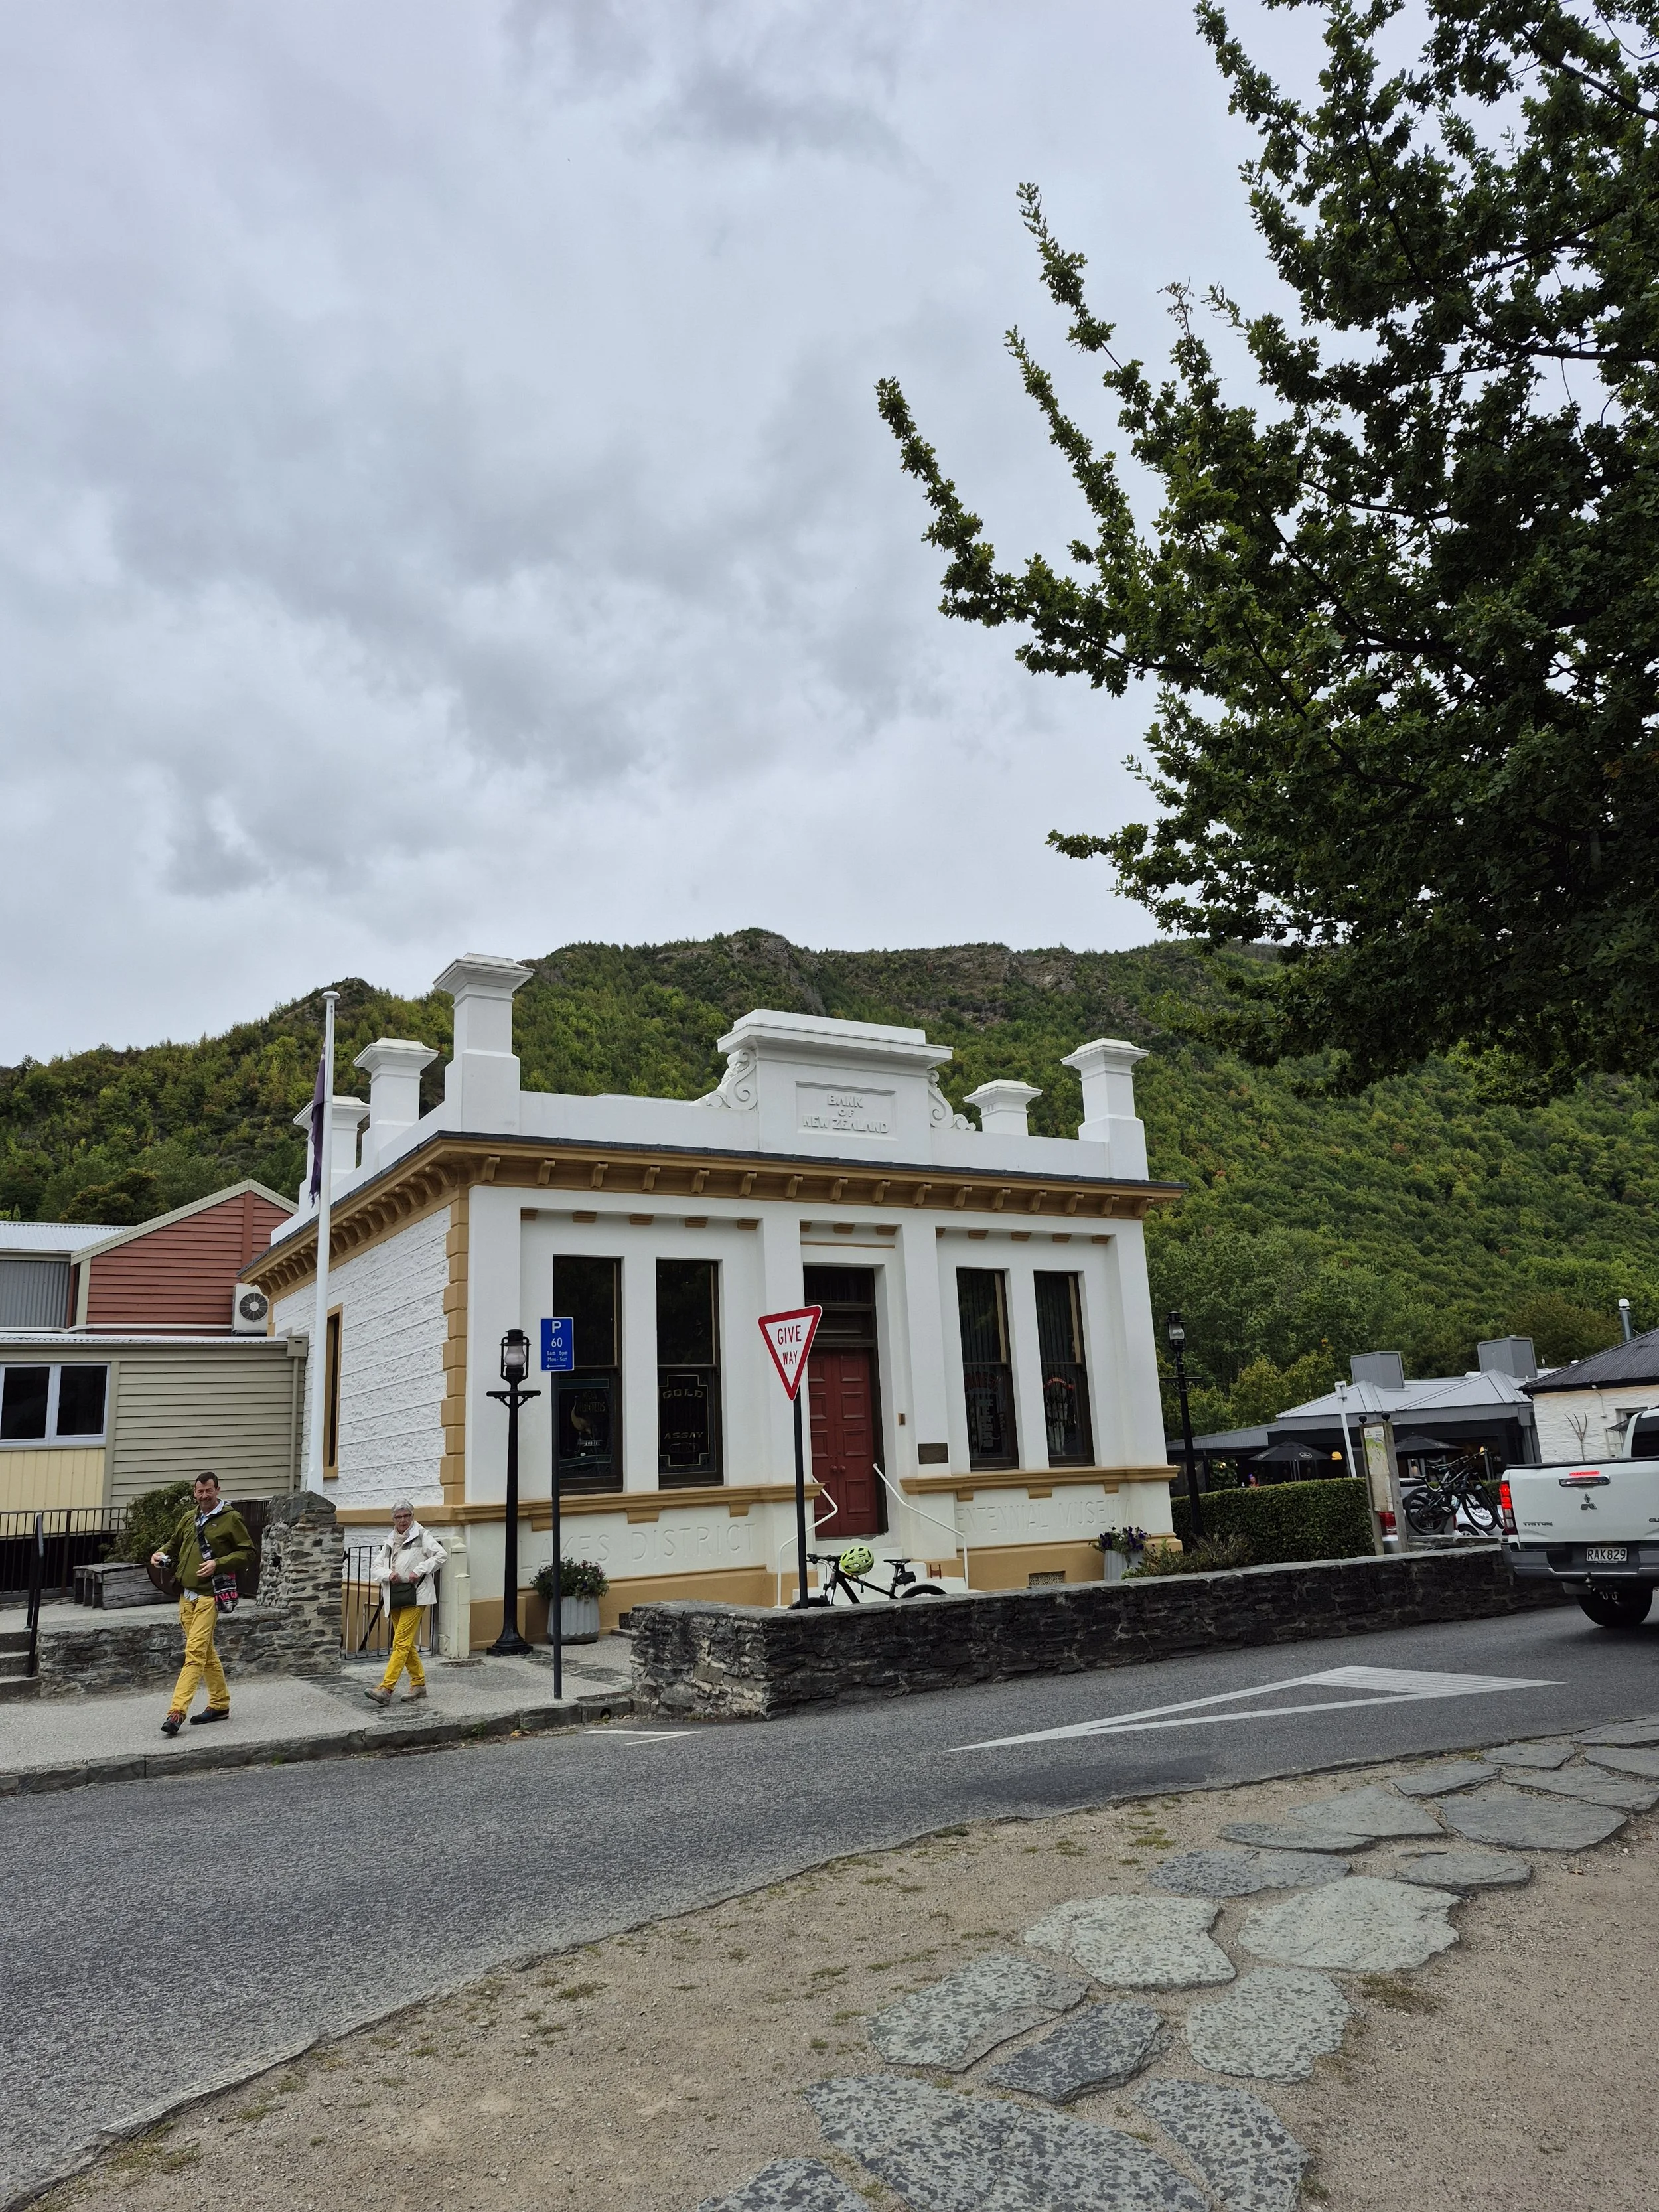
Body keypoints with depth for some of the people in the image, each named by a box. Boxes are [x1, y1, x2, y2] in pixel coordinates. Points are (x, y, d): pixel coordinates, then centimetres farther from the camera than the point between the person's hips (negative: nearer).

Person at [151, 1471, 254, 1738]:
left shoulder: (231, 1519, -4)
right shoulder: (189, 1518, 14)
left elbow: (248, 1553, -5)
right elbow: (174, 1544, 30)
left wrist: (218, 1564, -16)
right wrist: (161, 1555, 9)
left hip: (209, 1595, -7)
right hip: (186, 1595, 7)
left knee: (195, 1652, -14)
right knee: (206, 1652, 14)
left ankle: (177, 1712, -17)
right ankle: (220, 1704, 24)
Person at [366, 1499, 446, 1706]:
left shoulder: (422, 1536, 1)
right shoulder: (390, 1542, 18)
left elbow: (441, 1554, -7)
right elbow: (375, 1568, 14)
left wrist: (420, 1571, -16)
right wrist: (388, 1574, -8)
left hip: (414, 1595, -7)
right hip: (394, 1597, 7)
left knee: (401, 1644, -13)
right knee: (407, 1644, 11)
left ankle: (386, 1689, -18)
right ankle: (419, 1684, 22)